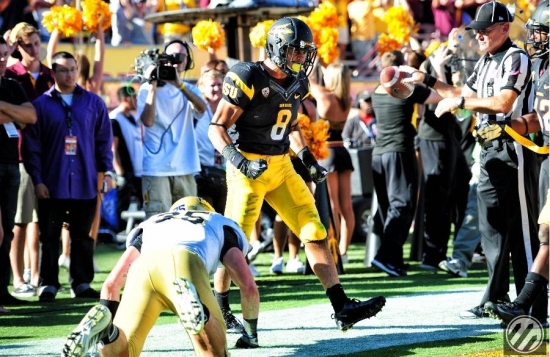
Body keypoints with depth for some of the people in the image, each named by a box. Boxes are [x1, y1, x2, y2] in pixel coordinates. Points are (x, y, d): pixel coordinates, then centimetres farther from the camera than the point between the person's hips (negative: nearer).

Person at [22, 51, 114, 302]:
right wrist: (37, 180, -6)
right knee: (49, 237, 2)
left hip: (85, 184, 2)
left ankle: (82, 283, 14)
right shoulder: (41, 104, 0)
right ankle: (48, 284, 7)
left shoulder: (93, 103, 7)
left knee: (83, 237, 7)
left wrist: (107, 170, 2)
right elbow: (31, 146, -1)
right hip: (52, 185, -2)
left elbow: (104, 139, 10)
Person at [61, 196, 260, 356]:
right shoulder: (220, 224, 40)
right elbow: (248, 287, 30)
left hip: (144, 265, 3)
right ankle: (195, 311, -35)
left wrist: (111, 320, 43)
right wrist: (251, 333, 43)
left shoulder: (149, 225, 44)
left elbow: (112, 285, 33)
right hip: (186, 262, -2)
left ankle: (101, 326, -24)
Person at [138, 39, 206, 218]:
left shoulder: (190, 90, 14)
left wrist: (179, 84, -22)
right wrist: (153, 86, -14)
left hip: (185, 168, 4)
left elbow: (201, 108, -10)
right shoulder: (147, 89, 4)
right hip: (156, 168, -4)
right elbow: (148, 121, -12)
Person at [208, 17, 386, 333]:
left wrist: (307, 157, 10)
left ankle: (342, 308, -1)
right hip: (249, 168, -7)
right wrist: (237, 159, -27)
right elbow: (217, 129, -13)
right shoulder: (248, 79, -16)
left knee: (315, 233, 0)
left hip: (282, 166, 7)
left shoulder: (297, 84, 7)